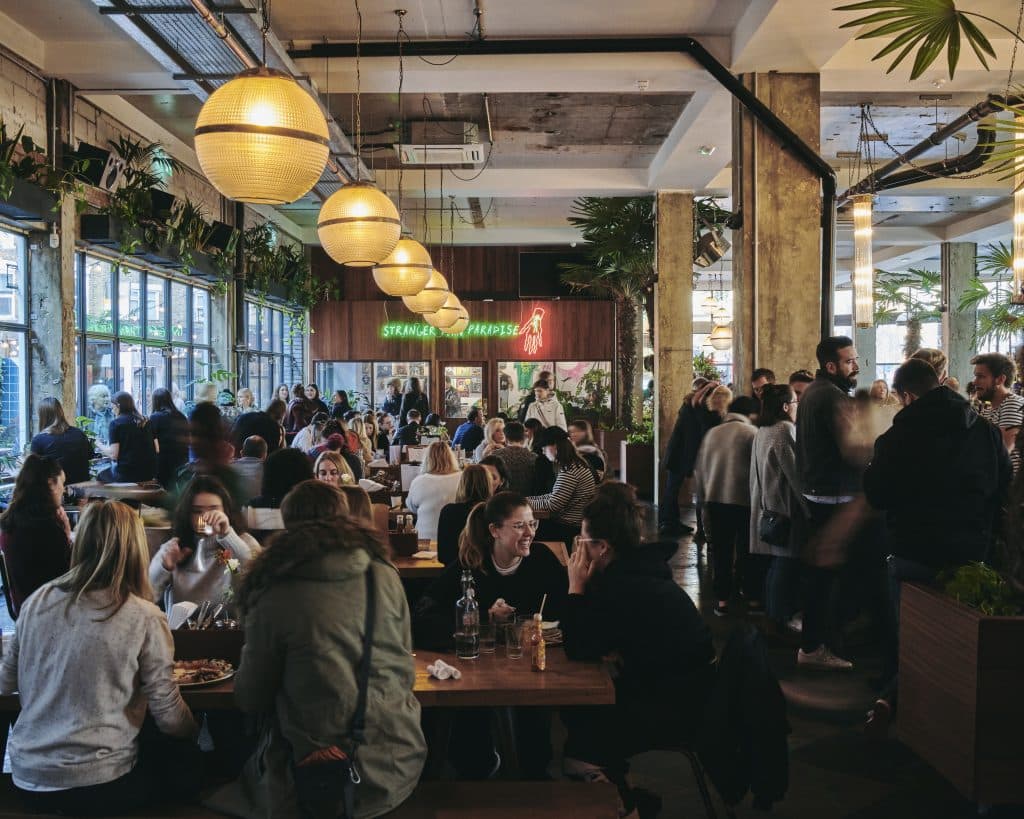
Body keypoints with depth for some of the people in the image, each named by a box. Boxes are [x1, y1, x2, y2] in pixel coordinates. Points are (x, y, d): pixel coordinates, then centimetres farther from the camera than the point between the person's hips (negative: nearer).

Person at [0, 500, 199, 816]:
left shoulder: (38, 601, -1)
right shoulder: (144, 618, -14)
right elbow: (170, 717, -8)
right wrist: (193, 731, 13)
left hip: (27, 781, 5)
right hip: (97, 787, -5)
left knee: (160, 743, 28)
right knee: (190, 761, 23)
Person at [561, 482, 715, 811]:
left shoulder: (621, 587, -27)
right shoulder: (640, 569, 3)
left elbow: (578, 650, -19)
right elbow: (595, 641, 11)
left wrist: (576, 589, -14)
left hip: (675, 710, -10)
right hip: (683, 689, 10)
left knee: (576, 753, -2)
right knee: (575, 707, 16)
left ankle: (624, 804, 19)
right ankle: (615, 785, 26)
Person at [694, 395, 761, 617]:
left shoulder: (712, 433, 10)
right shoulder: (752, 433, -4)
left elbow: (699, 469, 14)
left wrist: (703, 499, 22)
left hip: (715, 500, 4)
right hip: (745, 501, -3)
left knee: (721, 552, 10)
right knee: (748, 552, 8)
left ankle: (721, 600, 13)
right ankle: (754, 600, 14)